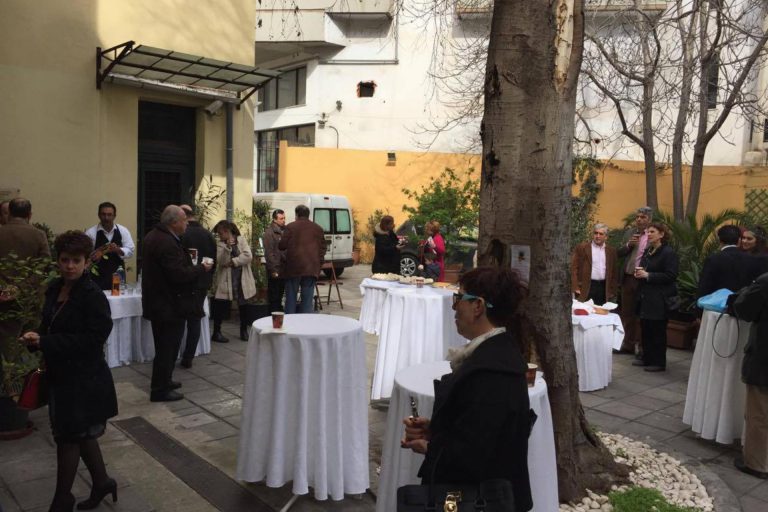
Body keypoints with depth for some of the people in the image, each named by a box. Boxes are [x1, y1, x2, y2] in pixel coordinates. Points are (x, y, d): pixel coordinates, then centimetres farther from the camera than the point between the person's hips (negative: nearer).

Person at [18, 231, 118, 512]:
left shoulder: (93, 296, -19)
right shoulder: (54, 289, 5)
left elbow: (92, 339, -22)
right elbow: (51, 327, 14)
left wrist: (44, 342, -23)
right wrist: (36, 337, -8)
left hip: (83, 378, -8)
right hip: (60, 374, 8)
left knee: (68, 436, 4)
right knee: (81, 433, 18)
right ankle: (101, 481, 36)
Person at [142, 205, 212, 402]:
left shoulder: (153, 236, 9)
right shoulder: (167, 243, -24)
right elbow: (179, 275, -28)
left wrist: (190, 264, 10)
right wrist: (201, 268, -14)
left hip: (157, 302, 10)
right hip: (170, 304, -10)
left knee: (165, 346, 22)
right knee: (167, 347, 1)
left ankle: (163, 381, 36)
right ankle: (160, 390, 11)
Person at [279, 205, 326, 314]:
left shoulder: (290, 227, -2)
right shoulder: (318, 228, 9)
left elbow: (282, 245, -2)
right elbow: (322, 248, 9)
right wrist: (319, 264, 15)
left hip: (294, 268, -2)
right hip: (312, 268, 2)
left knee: (291, 298, 8)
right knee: (307, 299, 6)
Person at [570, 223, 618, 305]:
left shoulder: (611, 251, 11)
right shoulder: (581, 248, 0)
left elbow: (614, 272, 14)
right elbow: (574, 268, -3)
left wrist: (613, 291, 9)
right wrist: (576, 288, -10)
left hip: (604, 288, 3)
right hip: (586, 288, -3)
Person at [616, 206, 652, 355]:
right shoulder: (629, 232, 10)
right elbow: (618, 253, 8)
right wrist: (628, 244, -9)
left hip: (644, 280, -5)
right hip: (627, 278, 6)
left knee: (641, 315, 3)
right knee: (627, 313, 13)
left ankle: (640, 346, 12)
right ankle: (628, 344, 25)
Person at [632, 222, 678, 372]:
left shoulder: (668, 253, -11)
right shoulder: (648, 251, 13)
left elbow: (671, 276, -18)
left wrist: (648, 275, -20)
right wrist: (639, 272, 3)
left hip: (659, 299, -8)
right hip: (646, 297, 8)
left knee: (657, 330, -1)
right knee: (645, 328, 11)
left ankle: (659, 362, 10)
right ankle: (647, 358, 23)